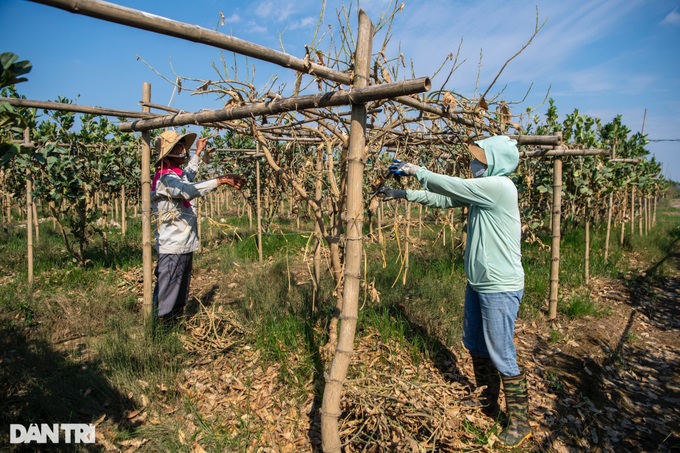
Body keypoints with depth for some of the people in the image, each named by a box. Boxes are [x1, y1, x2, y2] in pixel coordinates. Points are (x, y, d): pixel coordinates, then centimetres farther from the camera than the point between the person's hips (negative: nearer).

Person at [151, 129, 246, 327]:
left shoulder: (175, 175, 14)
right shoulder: (166, 178, -17)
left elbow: (187, 177, 38)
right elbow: (190, 190, -37)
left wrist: (198, 153, 46)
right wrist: (221, 180, -41)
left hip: (183, 245, 11)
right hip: (173, 247, -11)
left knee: (180, 296, 19)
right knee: (166, 298, -2)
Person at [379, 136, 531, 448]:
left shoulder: (499, 186, -20)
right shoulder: (482, 189, 7)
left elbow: (450, 185, -19)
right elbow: (444, 198, 10)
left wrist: (413, 170, -7)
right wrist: (403, 194, 6)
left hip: (500, 289, -10)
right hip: (477, 284, 10)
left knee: (501, 355, 0)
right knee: (475, 347, 20)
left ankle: (520, 422, 19)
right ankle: (488, 403, 39)